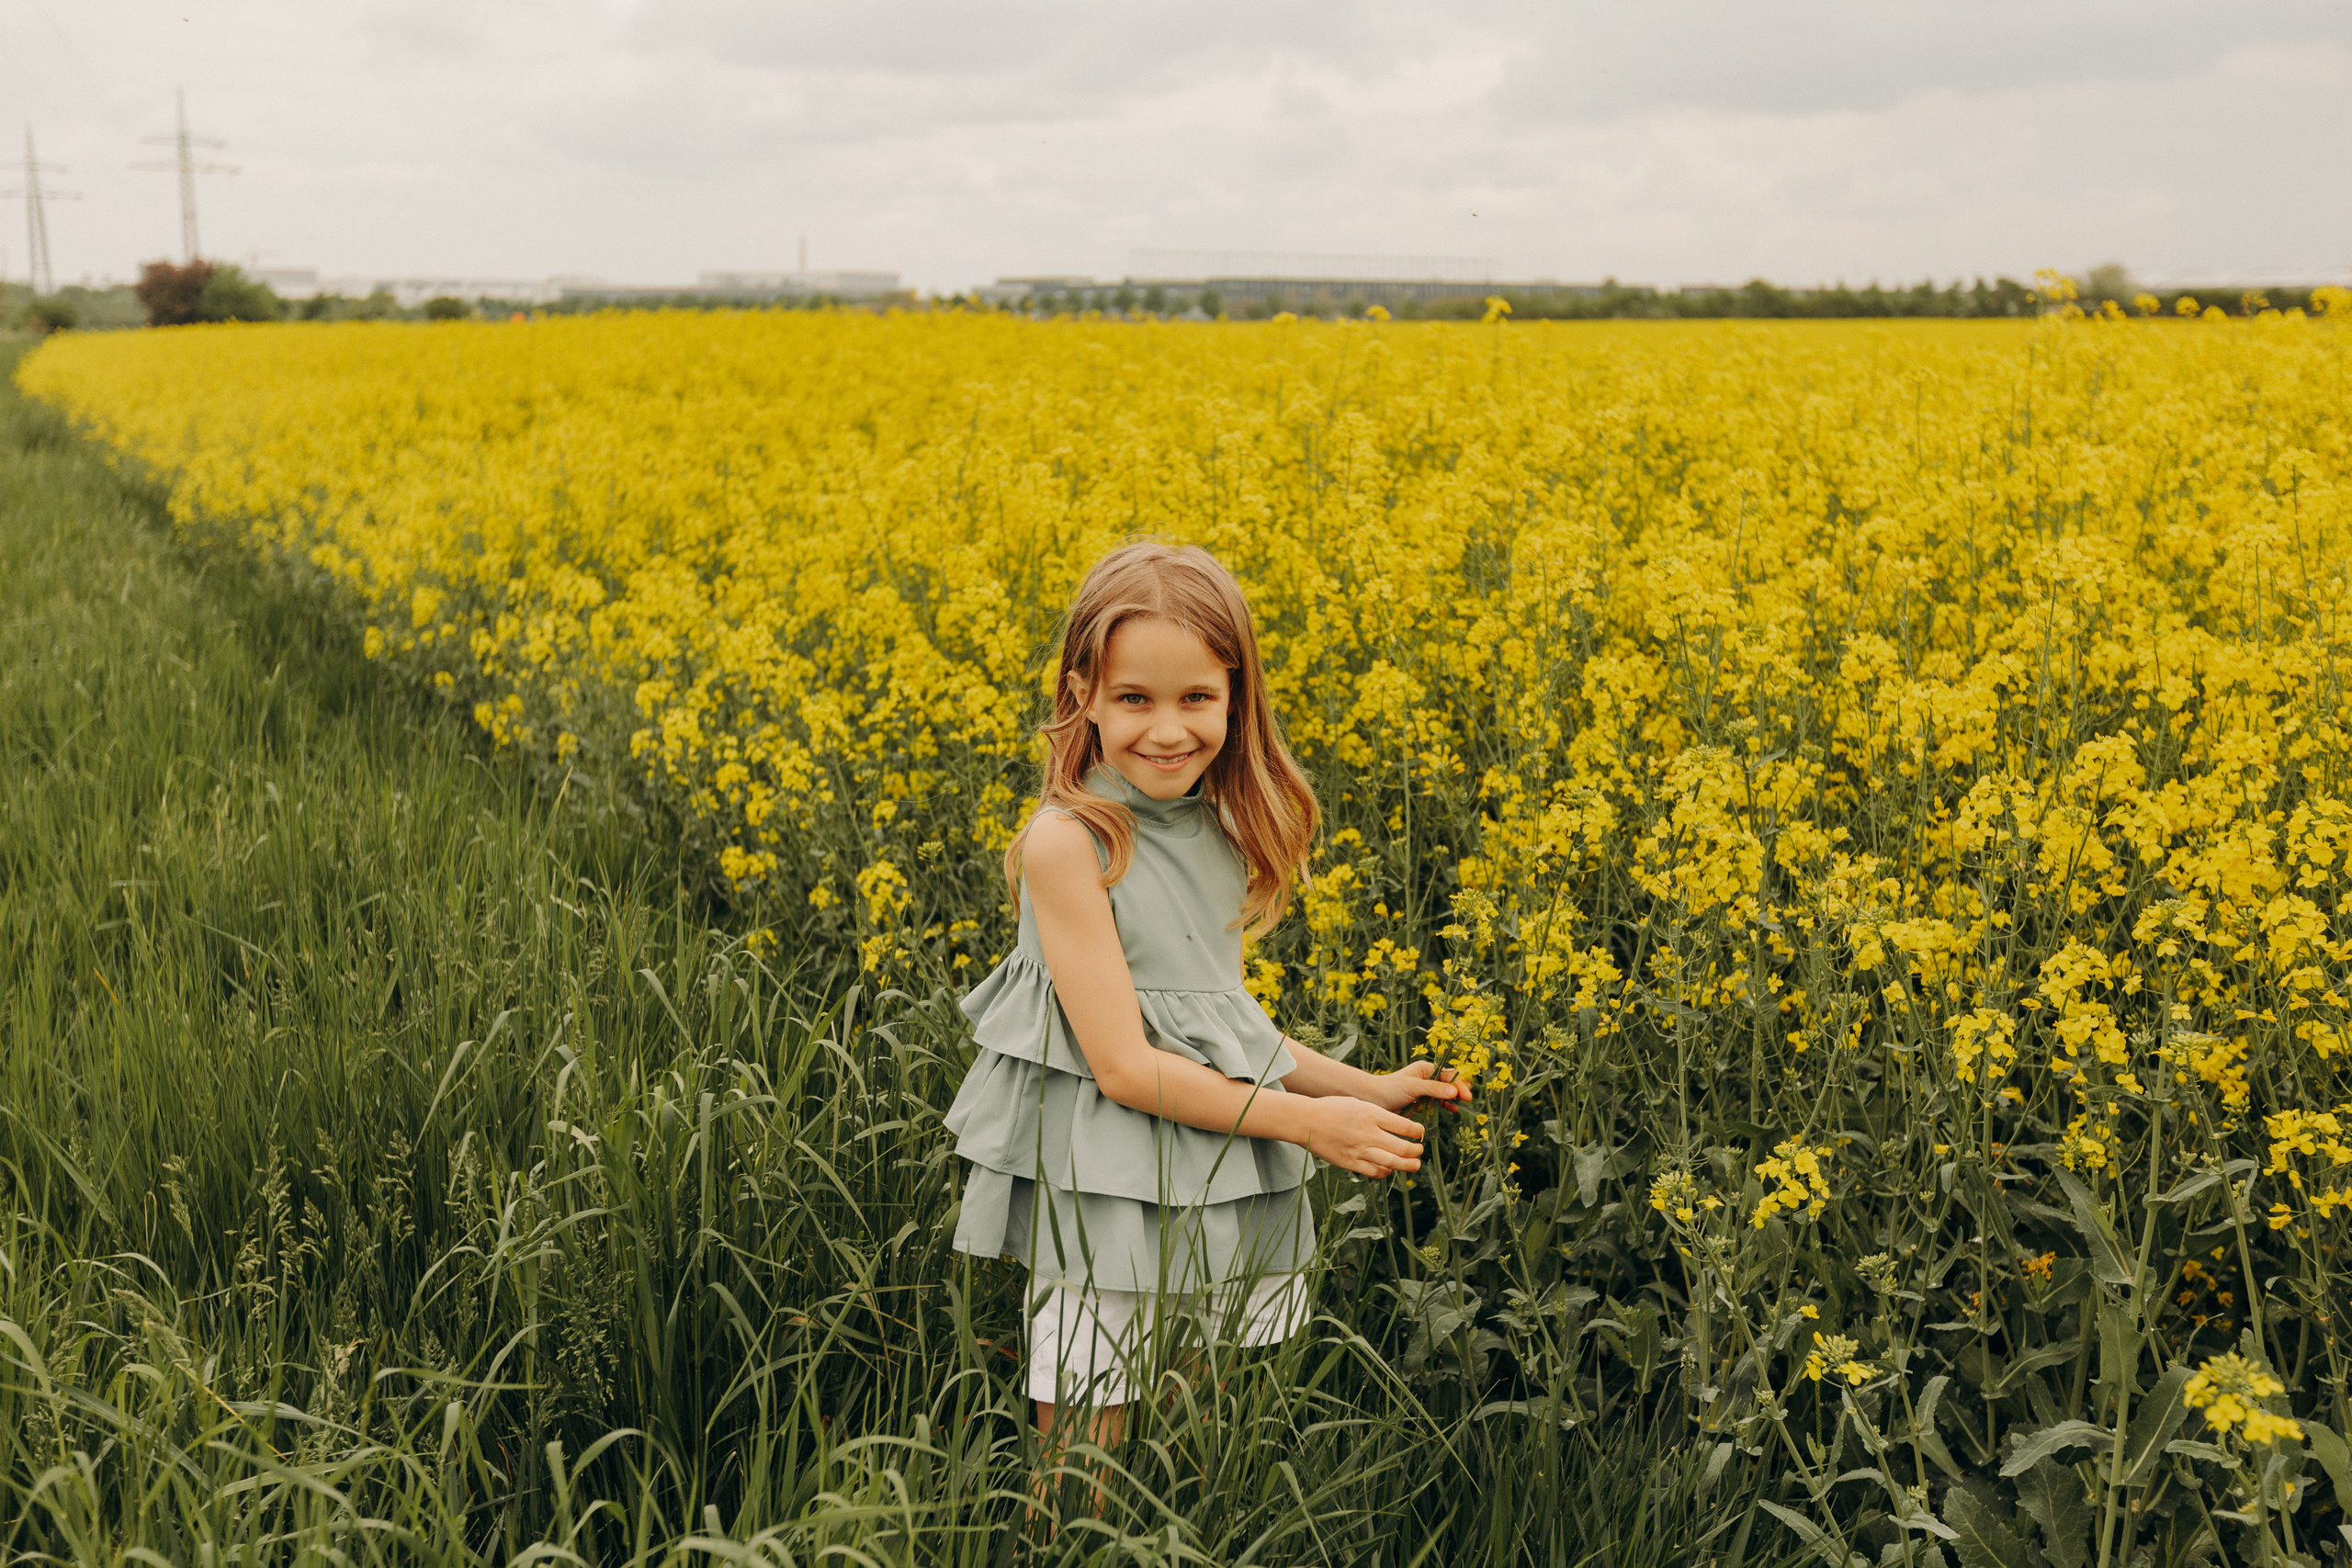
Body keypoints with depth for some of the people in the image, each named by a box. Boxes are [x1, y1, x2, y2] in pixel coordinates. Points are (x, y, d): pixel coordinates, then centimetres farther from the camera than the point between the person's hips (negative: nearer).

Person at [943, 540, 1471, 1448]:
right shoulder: (1066, 842, -17)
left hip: (1229, 1197, 6)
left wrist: (1367, 1089, 7)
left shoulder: (1220, 834, 4)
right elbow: (1125, 1066, -19)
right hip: (1106, 1205, -6)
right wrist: (1303, 1118, -15)